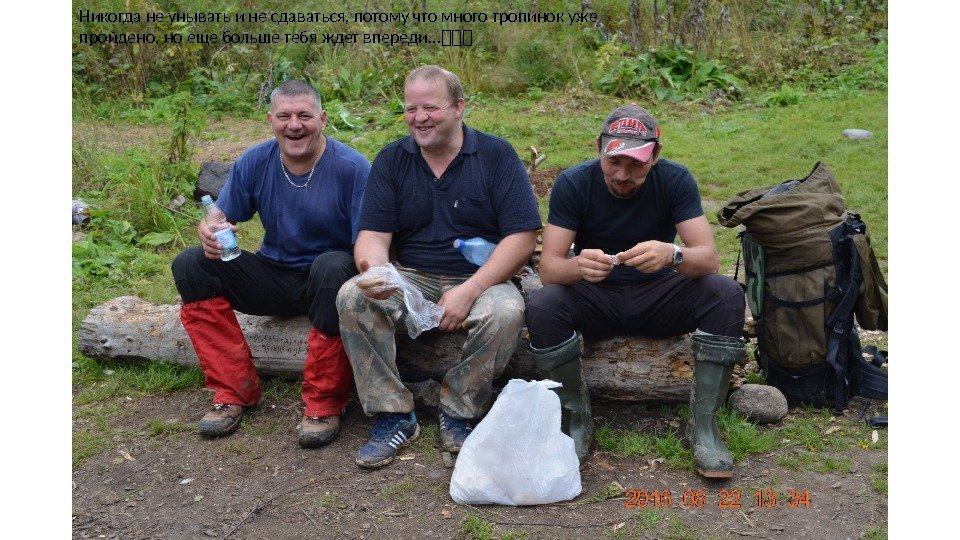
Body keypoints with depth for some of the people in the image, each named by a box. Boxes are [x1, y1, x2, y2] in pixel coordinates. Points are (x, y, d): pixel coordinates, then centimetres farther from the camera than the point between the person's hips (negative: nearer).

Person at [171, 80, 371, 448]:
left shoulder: (352, 167, -14)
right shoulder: (254, 162, -1)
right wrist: (209, 230, -22)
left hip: (329, 279, -4)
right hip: (274, 276, 5)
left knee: (332, 267, -39)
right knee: (190, 265, -12)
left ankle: (324, 403, -23)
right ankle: (235, 389, -9)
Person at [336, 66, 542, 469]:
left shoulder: (496, 155, -3)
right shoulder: (392, 159, 6)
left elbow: (523, 236, -10)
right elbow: (373, 234, -1)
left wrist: (470, 291, -21)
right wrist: (373, 269, -26)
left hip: (482, 280, -2)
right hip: (411, 281, 3)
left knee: (506, 311, -34)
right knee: (351, 297, -24)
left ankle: (459, 412, -10)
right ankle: (393, 416, -13)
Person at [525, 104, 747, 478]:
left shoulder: (675, 180, -12)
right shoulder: (573, 184, -13)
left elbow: (709, 260, -19)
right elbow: (548, 267, -19)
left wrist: (672, 255, -43)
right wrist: (579, 266, -44)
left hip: (658, 297, 1)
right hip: (595, 298, -1)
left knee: (726, 294, -26)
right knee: (541, 306, -31)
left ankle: (703, 425, -15)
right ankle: (578, 422, -11)